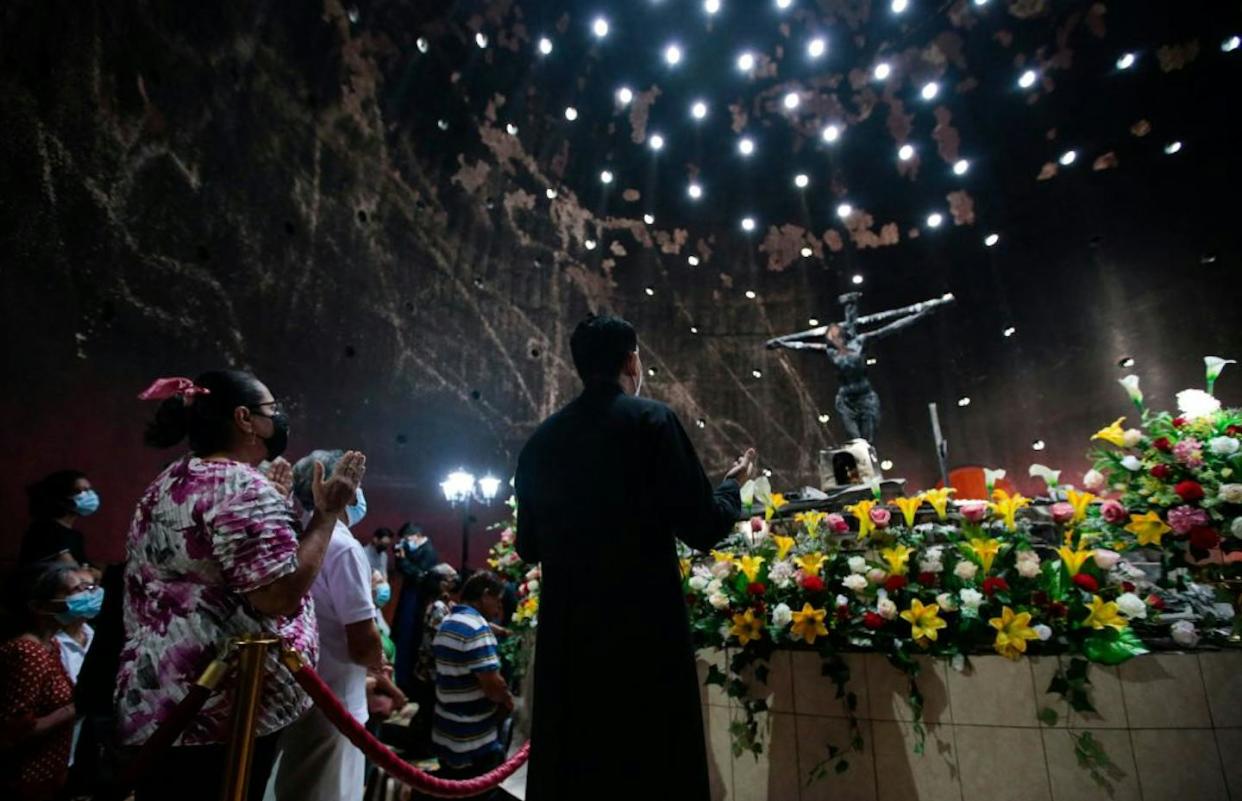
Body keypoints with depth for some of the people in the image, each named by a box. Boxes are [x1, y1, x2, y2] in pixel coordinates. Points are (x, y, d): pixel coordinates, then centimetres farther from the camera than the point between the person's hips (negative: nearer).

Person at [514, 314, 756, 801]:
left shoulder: (540, 441, 5)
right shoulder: (652, 420, -9)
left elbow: (527, 547, 12)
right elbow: (702, 528, -10)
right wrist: (732, 485, 10)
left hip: (565, 633, 5)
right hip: (645, 628, -5)